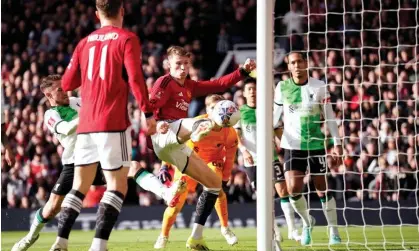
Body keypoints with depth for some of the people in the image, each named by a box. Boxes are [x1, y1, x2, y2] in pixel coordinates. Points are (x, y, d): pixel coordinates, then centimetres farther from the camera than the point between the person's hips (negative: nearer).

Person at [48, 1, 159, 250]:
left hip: (86, 124, 5)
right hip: (113, 123, -5)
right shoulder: (127, 39, -1)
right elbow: (135, 78, -12)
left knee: (80, 186, 12)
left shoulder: (85, 43, 14)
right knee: (117, 185, -3)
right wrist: (149, 113, -9)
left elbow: (67, 83, 17)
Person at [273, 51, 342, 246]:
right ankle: (306, 222, 14)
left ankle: (334, 231, 15)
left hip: (316, 145, -1)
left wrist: (337, 142, -1)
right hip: (292, 146, 1)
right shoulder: (282, 87, 1)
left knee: (323, 189, 2)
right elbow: (276, 115, 9)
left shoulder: (319, 87, -3)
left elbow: (329, 116, 2)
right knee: (293, 189, -12)